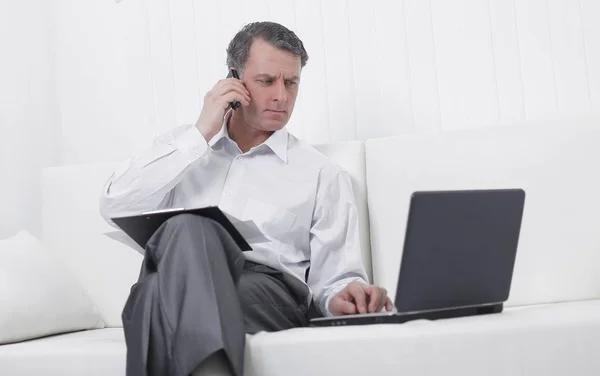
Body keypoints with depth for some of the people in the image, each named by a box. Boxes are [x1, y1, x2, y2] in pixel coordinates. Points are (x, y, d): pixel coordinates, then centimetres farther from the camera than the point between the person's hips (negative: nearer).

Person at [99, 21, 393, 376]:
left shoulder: (323, 174, 17)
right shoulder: (185, 144, 22)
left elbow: (335, 277, 12)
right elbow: (115, 207, 5)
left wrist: (345, 297, -15)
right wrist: (201, 134, 2)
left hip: (267, 291, -2)